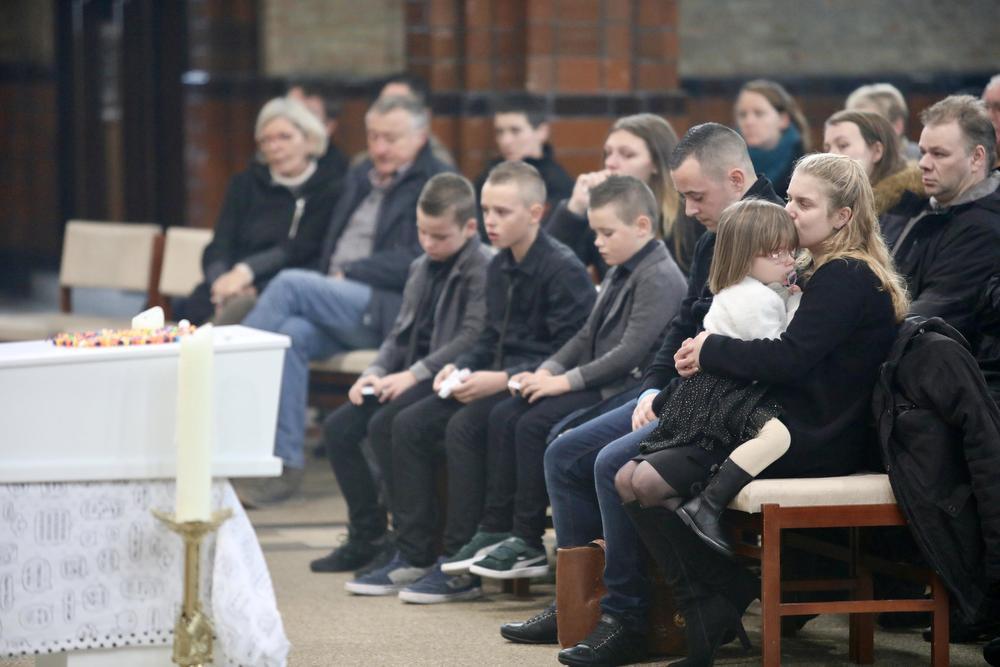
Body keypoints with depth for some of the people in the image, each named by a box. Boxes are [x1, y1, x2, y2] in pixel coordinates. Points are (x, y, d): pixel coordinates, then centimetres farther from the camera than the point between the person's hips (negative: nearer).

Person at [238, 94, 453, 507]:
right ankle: (285, 466, -28)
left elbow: (417, 263, -11)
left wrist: (349, 274, -10)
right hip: (336, 303, 6)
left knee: (291, 283, -25)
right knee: (292, 333, -27)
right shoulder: (359, 179, 25)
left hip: (391, 310, -6)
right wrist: (330, 280, 1)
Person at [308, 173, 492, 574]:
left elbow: (473, 337, -21)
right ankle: (367, 536, 3)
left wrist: (415, 374, -23)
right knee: (337, 428, -4)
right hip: (411, 375, 9)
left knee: (384, 426, -28)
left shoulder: (483, 268, -11)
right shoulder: (421, 268, 18)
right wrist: (376, 371, 2)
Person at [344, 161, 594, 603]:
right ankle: (413, 556, -1)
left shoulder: (563, 270, -13)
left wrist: (504, 379, -23)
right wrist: (460, 367, 2)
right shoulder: (499, 268, 14)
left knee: (465, 427, -30)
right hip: (499, 379, 9)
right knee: (409, 424, -4)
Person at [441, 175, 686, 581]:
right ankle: (495, 530, -1)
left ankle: (527, 545, -15)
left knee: (535, 424, -22)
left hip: (627, 388, -10)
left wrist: (567, 380, -20)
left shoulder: (658, 277, -15)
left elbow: (631, 351, -21)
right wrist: (549, 369, 4)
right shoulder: (619, 273, 17)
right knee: (504, 417, -1)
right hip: (597, 383, 10)